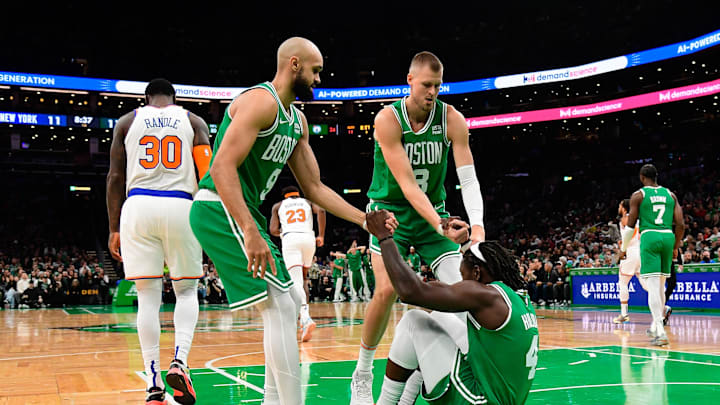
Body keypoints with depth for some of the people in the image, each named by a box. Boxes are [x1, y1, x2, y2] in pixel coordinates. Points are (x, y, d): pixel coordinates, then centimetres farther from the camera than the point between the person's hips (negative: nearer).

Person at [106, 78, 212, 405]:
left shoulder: (127, 121, 13)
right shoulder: (193, 121, 11)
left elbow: (115, 177, 7)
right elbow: (208, 173, 0)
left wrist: (114, 228, 10)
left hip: (138, 207, 1)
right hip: (180, 207, -1)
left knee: (148, 296, 5)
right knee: (187, 290, 13)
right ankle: (179, 361, -10)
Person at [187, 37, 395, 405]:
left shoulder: (297, 121, 16)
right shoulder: (261, 101, -15)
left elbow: (314, 187, 18)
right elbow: (222, 168, -25)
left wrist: (365, 220, 10)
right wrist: (251, 233, -32)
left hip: (242, 213, 10)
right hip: (221, 209, -10)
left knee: (286, 305, 14)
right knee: (279, 306, -13)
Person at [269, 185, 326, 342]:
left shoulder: (278, 206, 20)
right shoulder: (308, 202, 22)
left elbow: (273, 230, 10)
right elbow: (320, 211, -1)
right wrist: (321, 235, 3)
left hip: (290, 239, -2)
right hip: (308, 238, 2)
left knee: (296, 281, -13)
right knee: (303, 278, 22)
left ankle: (306, 318, -34)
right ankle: (303, 316, 18)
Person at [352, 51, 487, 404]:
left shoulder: (452, 119, -10)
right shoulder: (388, 119, -18)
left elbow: (468, 178, -15)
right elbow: (407, 184, -25)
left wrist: (477, 226, -32)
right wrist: (440, 226, -36)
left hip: (433, 212, 4)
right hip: (390, 210, -3)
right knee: (387, 289, -21)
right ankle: (362, 375, 0)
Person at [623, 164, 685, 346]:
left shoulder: (638, 195, 1)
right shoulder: (670, 195, 12)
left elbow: (630, 225, 0)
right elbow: (680, 224, 7)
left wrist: (624, 248, 17)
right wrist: (675, 247, 17)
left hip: (649, 237, -5)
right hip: (667, 237, 5)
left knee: (653, 286, -8)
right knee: (660, 286, 17)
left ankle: (661, 333, -17)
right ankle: (655, 326, 28)